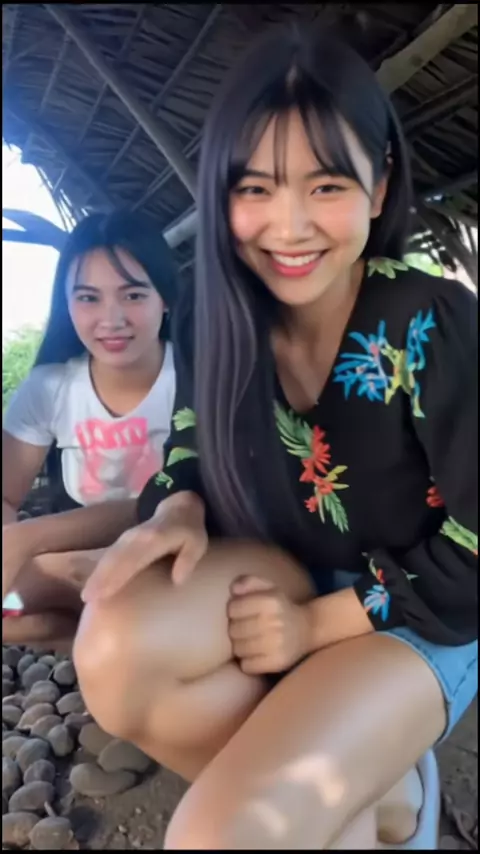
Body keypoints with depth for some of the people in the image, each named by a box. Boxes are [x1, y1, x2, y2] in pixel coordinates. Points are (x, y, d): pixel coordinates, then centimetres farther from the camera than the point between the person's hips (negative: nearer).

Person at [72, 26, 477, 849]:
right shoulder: (211, 323, -8)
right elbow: (194, 448, 5)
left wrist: (319, 624, -21)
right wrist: (179, 510, -19)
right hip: (289, 572, 5)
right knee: (116, 649, -26)